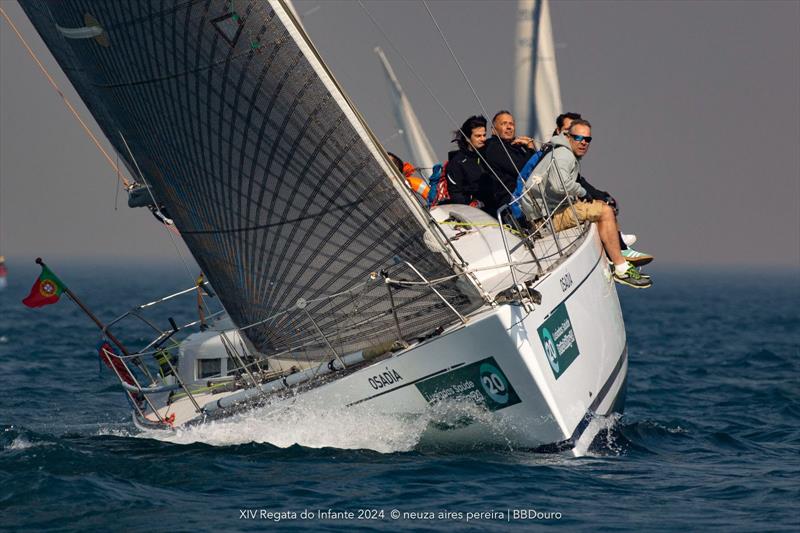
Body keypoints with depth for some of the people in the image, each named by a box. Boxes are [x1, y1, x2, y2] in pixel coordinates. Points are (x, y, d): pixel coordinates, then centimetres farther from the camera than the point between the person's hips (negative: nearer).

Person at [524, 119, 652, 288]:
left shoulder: (573, 157, 20)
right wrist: (582, 193, -16)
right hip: (548, 216, -11)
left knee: (601, 205, 20)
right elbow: (560, 185, -32)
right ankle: (621, 270, -17)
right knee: (605, 212, -17)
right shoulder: (563, 155, -14)